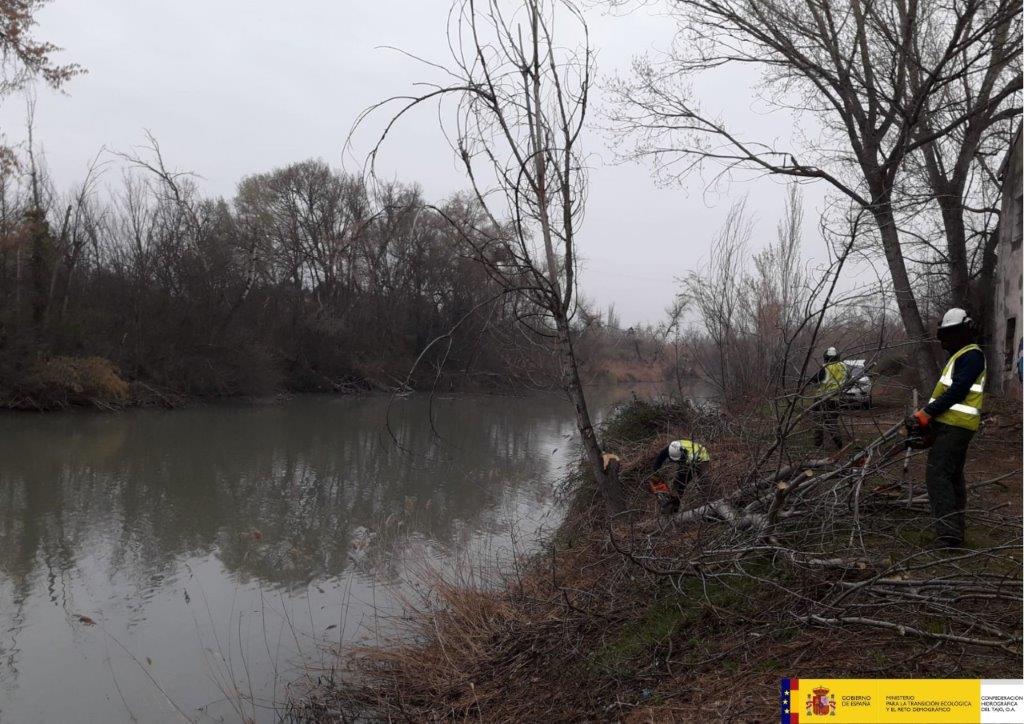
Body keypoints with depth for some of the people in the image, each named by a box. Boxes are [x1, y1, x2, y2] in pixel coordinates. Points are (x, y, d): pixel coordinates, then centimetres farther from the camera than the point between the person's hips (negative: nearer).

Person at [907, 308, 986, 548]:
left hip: (954, 428, -11)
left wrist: (926, 414, -20)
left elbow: (956, 392, -21)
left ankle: (949, 535, -18)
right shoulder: (961, 355, 21)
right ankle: (957, 532, 24)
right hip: (952, 426, 11)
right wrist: (925, 413, 9)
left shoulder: (972, 356, -12)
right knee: (953, 476, 16)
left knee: (937, 476, -15)